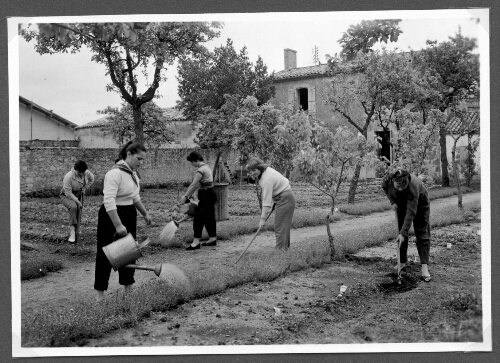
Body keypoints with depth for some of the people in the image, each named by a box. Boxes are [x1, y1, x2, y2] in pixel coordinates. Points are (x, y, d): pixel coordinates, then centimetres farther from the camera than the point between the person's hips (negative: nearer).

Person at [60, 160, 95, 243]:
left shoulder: (86, 173, -15)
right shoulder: (68, 177, -32)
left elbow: (91, 180, 8)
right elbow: (68, 193, -29)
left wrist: (85, 188, -5)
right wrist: (77, 202, -28)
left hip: (78, 195, 6)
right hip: (66, 196, -6)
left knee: (78, 213, 3)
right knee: (73, 206, -35)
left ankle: (76, 234, 18)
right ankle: (72, 231, -36)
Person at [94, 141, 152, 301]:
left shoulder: (133, 172, 7)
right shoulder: (115, 173, -22)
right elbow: (108, 201, -30)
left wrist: (145, 213, 23)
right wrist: (118, 225, -33)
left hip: (129, 214, 9)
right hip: (112, 215, -8)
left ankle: (128, 287, 26)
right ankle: (100, 292, 10)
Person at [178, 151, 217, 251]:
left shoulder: (201, 170, -17)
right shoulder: (206, 167, 14)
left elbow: (193, 185, -19)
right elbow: (198, 184, 17)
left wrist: (185, 197, -15)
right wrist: (190, 194, 17)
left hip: (206, 196, -10)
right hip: (210, 195, 10)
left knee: (198, 217, -8)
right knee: (209, 217, 15)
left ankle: (196, 242, -9)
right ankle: (212, 239, 22)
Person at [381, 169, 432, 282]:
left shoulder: (413, 187, -44)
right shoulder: (387, 180, -32)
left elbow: (411, 213, -41)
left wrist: (403, 233, -41)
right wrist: (392, 202, -14)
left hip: (419, 202, -5)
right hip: (401, 204, 5)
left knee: (422, 233, -11)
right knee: (400, 231, 5)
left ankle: (424, 267, -16)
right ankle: (402, 262, 15)